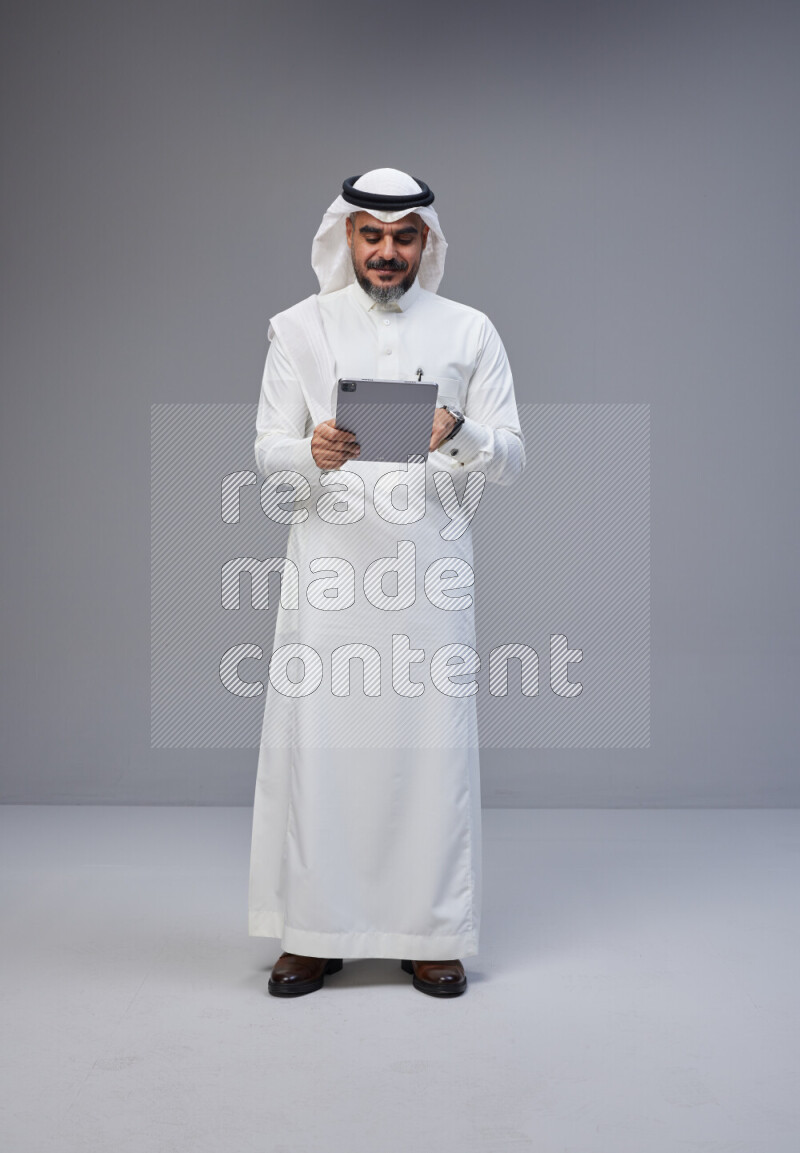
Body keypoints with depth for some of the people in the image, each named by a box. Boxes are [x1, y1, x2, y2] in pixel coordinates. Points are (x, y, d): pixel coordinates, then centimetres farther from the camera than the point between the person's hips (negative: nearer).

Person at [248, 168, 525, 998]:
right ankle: (313, 933, 14)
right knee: (314, 741, -1)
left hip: (430, 569, 0)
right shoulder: (299, 328, 10)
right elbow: (268, 453, 4)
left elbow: (512, 457, 4)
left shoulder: (470, 331, 10)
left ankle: (430, 935, 15)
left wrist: (459, 436, -18)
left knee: (432, 744, 1)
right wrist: (313, 454, -18)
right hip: (327, 566, 0)